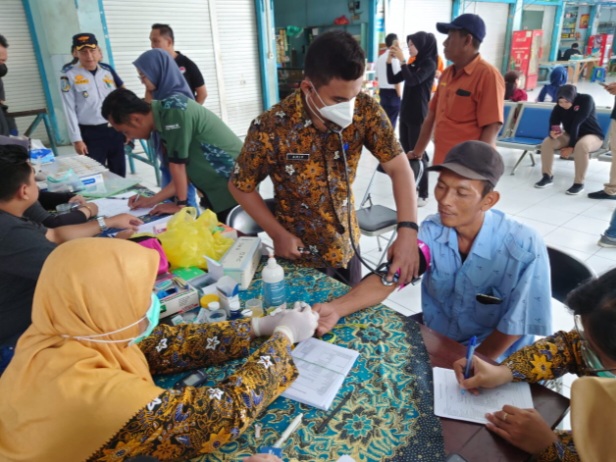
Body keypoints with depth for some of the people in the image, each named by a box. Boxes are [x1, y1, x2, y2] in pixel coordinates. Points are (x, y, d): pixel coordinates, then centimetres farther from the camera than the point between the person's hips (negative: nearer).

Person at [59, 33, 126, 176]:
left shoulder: (107, 70, 5)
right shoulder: (69, 75, -7)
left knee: (119, 174, 14)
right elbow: (69, 110, -8)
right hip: (91, 133, -4)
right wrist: (77, 139, -11)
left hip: (115, 130, 4)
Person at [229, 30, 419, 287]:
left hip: (347, 244, 4)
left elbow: (398, 167, -17)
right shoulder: (271, 128, -25)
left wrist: (407, 230, -31)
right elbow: (240, 186, -11)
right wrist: (277, 234, -15)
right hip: (301, 256, -3)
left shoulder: (366, 111, -17)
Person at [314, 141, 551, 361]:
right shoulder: (431, 230, -13)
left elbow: (515, 326, -16)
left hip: (493, 359, -3)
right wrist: (337, 308, -35)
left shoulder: (524, 248, -24)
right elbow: (387, 279, -19)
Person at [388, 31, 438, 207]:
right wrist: (390, 61, 2)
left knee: (418, 154, -6)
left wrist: (402, 60, -22)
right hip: (406, 113, 8)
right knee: (407, 152, 12)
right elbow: (392, 79, 13)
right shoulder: (413, 64, 12)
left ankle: (423, 194, 0)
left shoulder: (429, 64, -10)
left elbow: (413, 81, -24)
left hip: (419, 116, -8)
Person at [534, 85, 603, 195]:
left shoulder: (586, 100, -23)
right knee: (547, 142, -19)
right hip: (570, 135, 5)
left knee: (581, 146, -38)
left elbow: (577, 123, -27)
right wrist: (552, 133, -38)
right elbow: (553, 123, -12)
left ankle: (579, 183, -27)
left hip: (592, 135, -5)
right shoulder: (559, 106, -9)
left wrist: (571, 146, -30)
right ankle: (547, 176, -8)